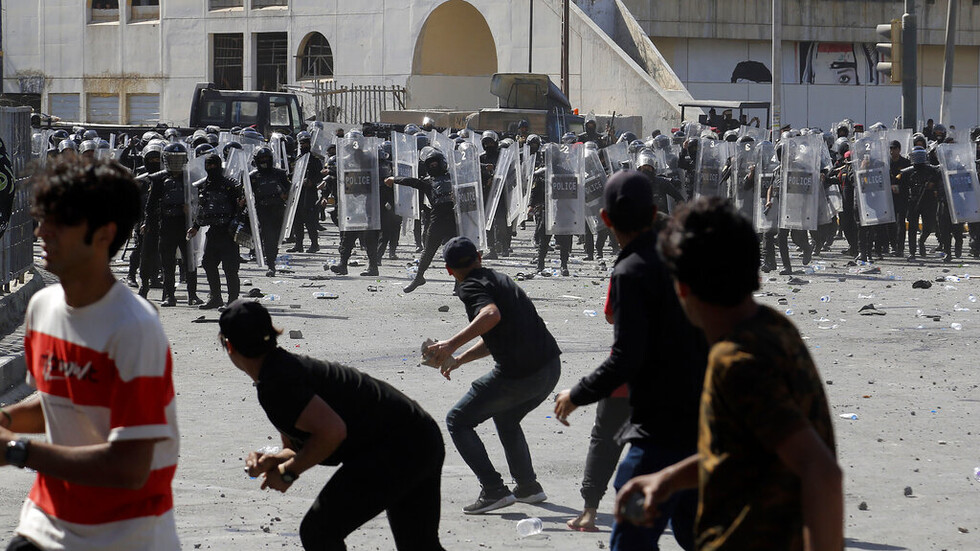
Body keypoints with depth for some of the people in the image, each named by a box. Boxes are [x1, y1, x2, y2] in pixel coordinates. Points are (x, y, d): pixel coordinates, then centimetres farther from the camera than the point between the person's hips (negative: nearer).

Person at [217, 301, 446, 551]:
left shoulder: (273, 385, -17)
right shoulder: (285, 365, 15)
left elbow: (333, 431, -26)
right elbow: (298, 446, 22)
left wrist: (287, 472, -15)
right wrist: (273, 460, 1)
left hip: (396, 449, -11)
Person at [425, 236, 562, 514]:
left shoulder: (471, 287, -5)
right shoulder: (500, 279, 22)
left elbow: (492, 315, -28)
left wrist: (452, 344, -30)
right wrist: (458, 359, 33)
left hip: (517, 376, -8)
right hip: (551, 367, 9)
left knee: (458, 421, 7)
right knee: (505, 418, 34)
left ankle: (494, 491, -3)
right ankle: (528, 486, 30)